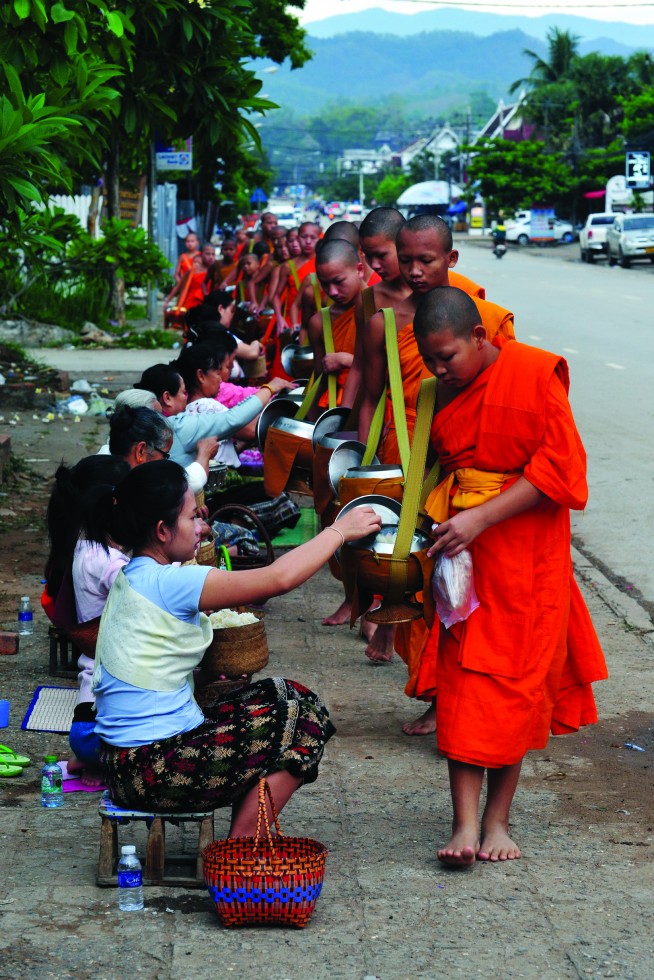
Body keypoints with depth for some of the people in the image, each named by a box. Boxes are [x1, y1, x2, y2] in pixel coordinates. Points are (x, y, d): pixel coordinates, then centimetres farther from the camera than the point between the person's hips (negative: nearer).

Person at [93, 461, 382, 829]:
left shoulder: (133, 578, 11)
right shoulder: (166, 583, -19)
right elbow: (279, 578, -20)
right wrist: (340, 531, -7)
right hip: (151, 769, -10)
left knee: (282, 695, 14)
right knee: (300, 727, -5)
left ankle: (245, 841, 15)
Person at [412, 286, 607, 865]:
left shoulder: (535, 375, -12)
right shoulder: (442, 392, 6)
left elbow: (558, 469, -16)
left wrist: (480, 518, -21)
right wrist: (433, 513, 1)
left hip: (524, 552, -4)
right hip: (462, 551, 4)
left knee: (514, 684, 2)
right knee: (462, 680, -3)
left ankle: (498, 819, 14)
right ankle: (466, 823, -2)